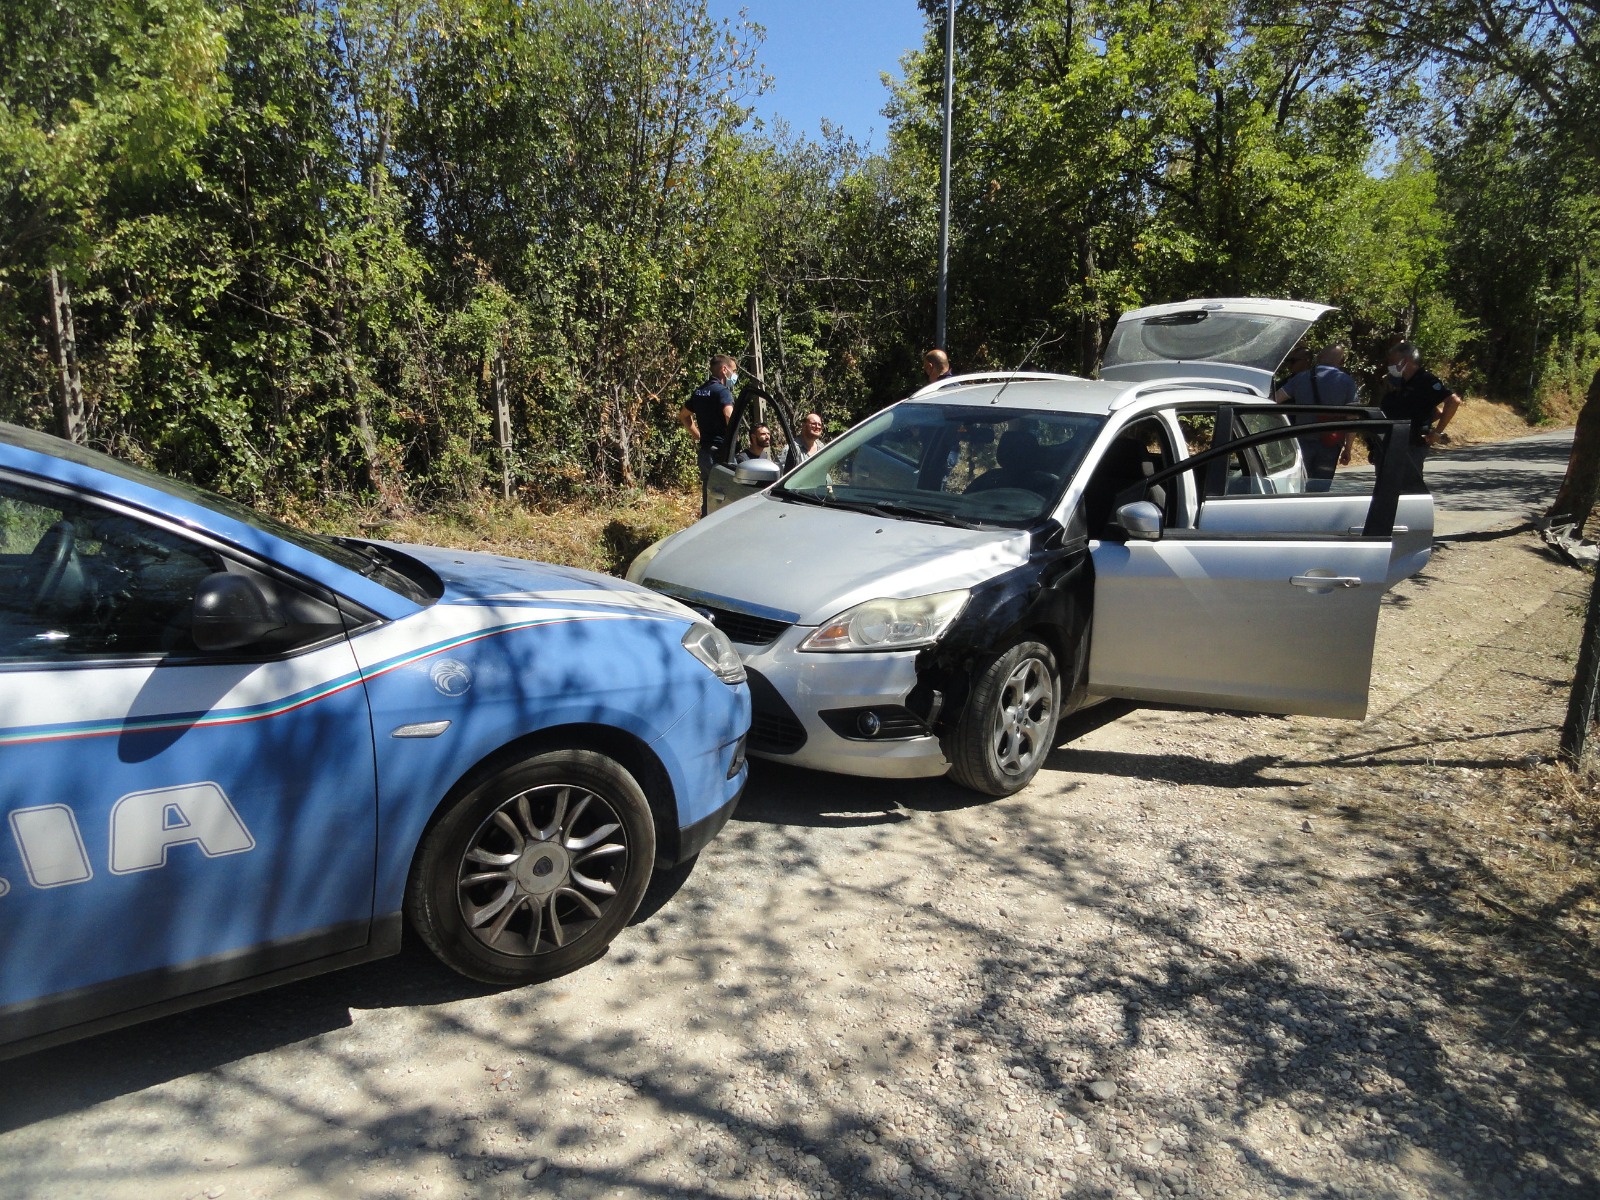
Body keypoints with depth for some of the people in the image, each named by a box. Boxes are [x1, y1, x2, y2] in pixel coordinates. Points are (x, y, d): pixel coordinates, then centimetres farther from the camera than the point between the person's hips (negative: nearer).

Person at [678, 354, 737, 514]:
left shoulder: (699, 391, 14)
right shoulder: (722, 391, -12)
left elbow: (683, 415, 26)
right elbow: (730, 416, -30)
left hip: (705, 452, 8)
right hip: (720, 453, -8)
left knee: (708, 501, 14)